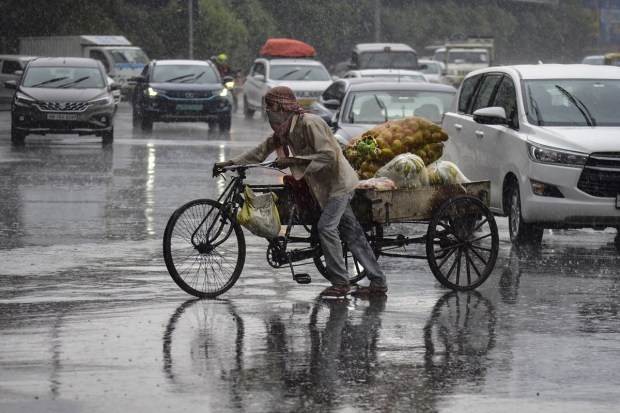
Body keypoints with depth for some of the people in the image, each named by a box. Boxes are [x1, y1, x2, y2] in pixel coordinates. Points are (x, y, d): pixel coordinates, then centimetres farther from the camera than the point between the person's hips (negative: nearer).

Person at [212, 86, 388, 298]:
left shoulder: (309, 123, -22)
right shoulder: (284, 130, 6)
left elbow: (327, 156, -27)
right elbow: (261, 151, 9)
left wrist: (293, 161, -31)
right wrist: (230, 163, 2)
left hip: (339, 181, -9)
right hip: (324, 185, 9)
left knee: (326, 226, -17)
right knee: (351, 233, 8)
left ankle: (340, 282, -11)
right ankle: (378, 282, 10)